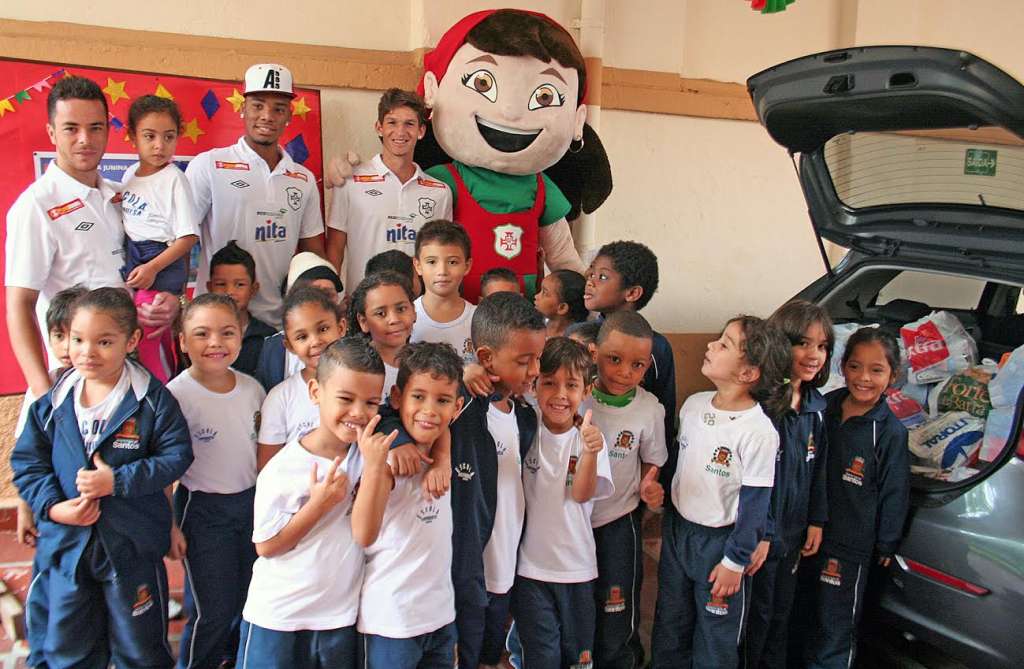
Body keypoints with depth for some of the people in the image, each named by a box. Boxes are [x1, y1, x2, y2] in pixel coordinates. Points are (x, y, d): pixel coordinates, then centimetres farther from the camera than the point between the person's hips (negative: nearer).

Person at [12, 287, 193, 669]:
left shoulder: (153, 399, -12)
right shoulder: (52, 401, -2)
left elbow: (176, 455, -14)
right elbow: (27, 461, 2)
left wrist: (118, 481, -22)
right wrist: (52, 506, -13)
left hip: (133, 546, -3)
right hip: (66, 543, 3)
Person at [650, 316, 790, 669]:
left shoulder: (758, 431, -23)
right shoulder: (693, 404, -4)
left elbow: (755, 503, -17)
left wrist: (735, 561, -12)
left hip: (720, 540, -6)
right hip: (676, 528, 6)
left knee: (716, 640, 12)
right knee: (669, 627, 21)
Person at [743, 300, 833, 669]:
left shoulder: (817, 407, 3)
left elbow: (818, 469, 12)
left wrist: (817, 521, 11)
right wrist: (758, 534, -21)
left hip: (794, 530, 7)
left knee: (782, 610, 21)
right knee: (756, 614, 9)